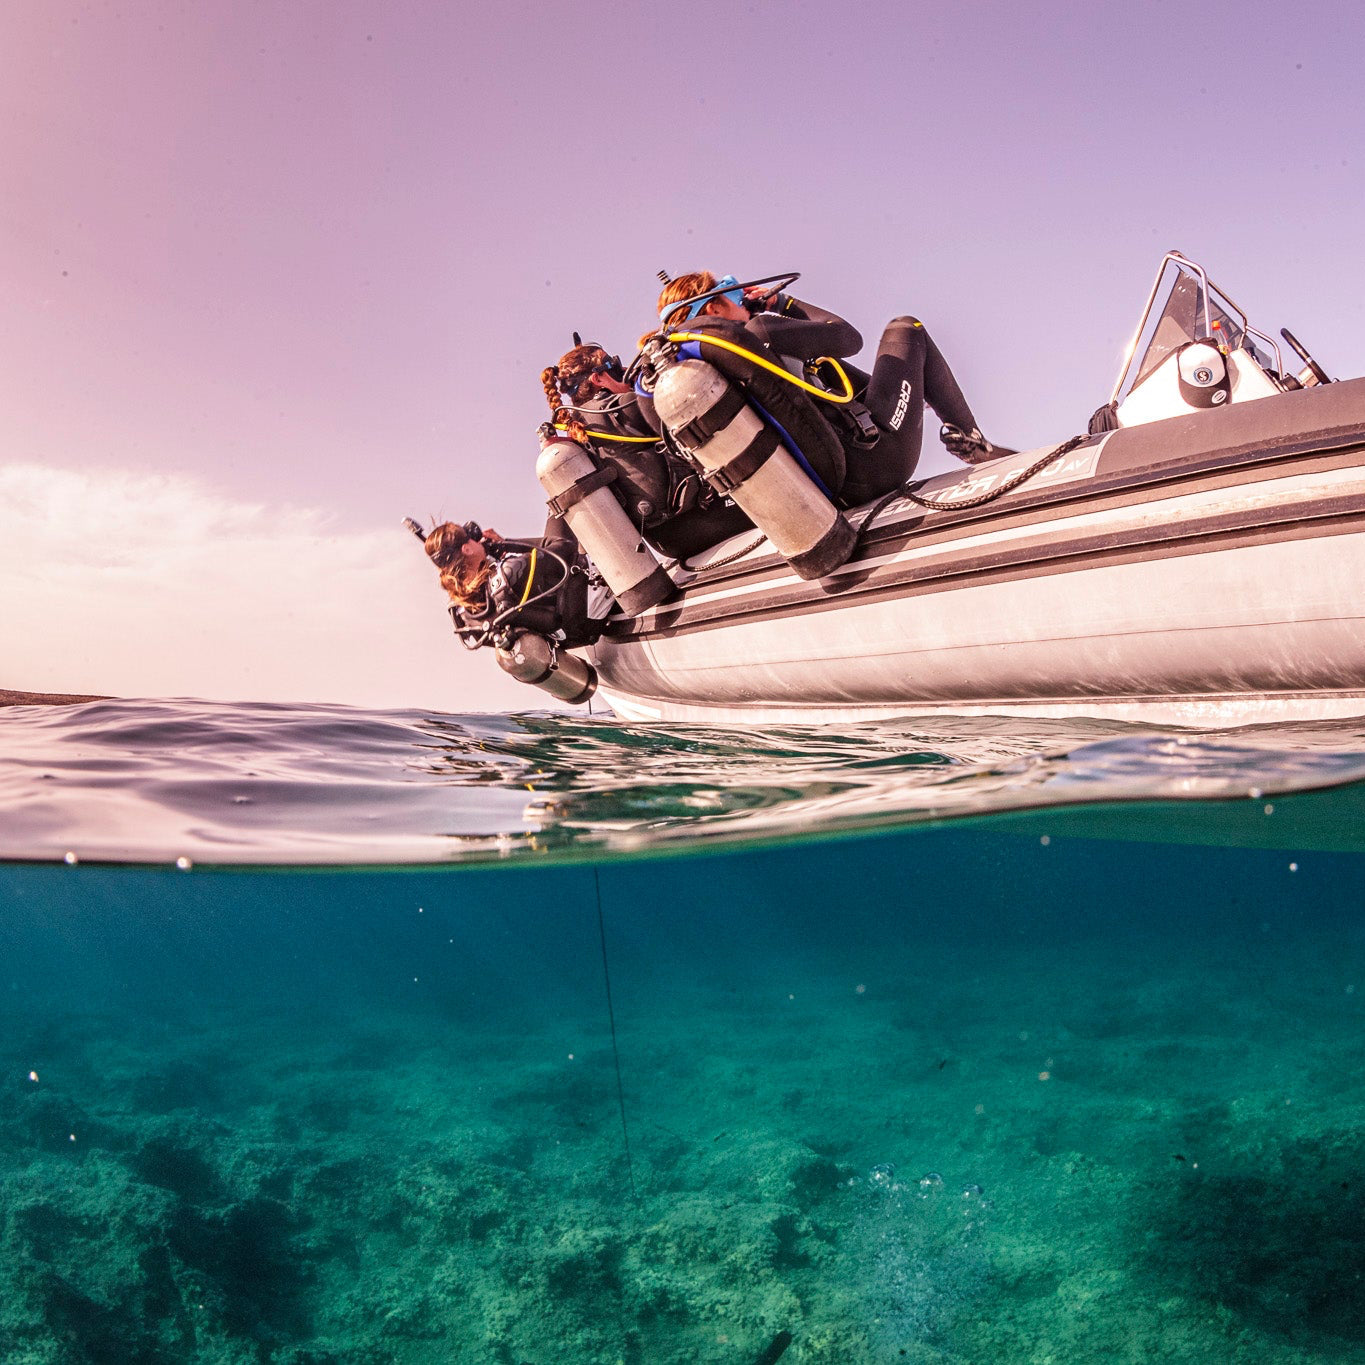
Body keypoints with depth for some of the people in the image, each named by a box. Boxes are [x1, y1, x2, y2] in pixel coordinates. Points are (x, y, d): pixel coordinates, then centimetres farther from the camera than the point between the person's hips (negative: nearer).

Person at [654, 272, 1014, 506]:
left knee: (820, 364, 32)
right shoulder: (760, 332, -20)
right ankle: (970, 442, 25)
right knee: (905, 330, 14)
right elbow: (848, 338, -7)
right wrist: (783, 303, 6)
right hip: (876, 462, -8)